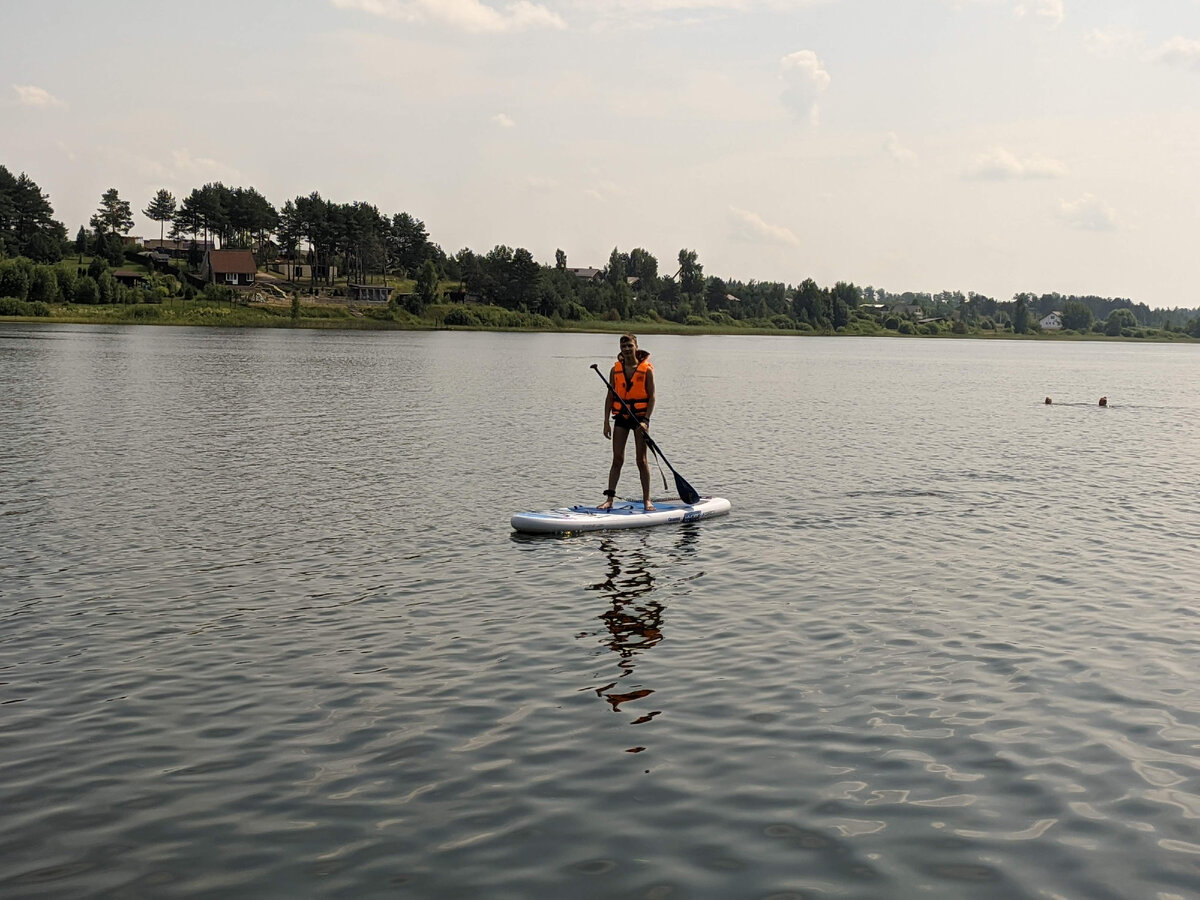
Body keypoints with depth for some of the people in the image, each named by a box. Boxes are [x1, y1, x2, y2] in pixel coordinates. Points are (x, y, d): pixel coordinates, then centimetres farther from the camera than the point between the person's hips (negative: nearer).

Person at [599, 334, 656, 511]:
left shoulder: (646, 370, -4)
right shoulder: (615, 370, 4)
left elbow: (651, 397, -5)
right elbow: (610, 396, 6)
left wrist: (645, 420, -15)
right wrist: (606, 422, 0)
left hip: (640, 417, -2)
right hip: (621, 417, 2)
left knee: (642, 460, 0)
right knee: (617, 459, 1)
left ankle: (646, 500, 7)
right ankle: (609, 499, 3)